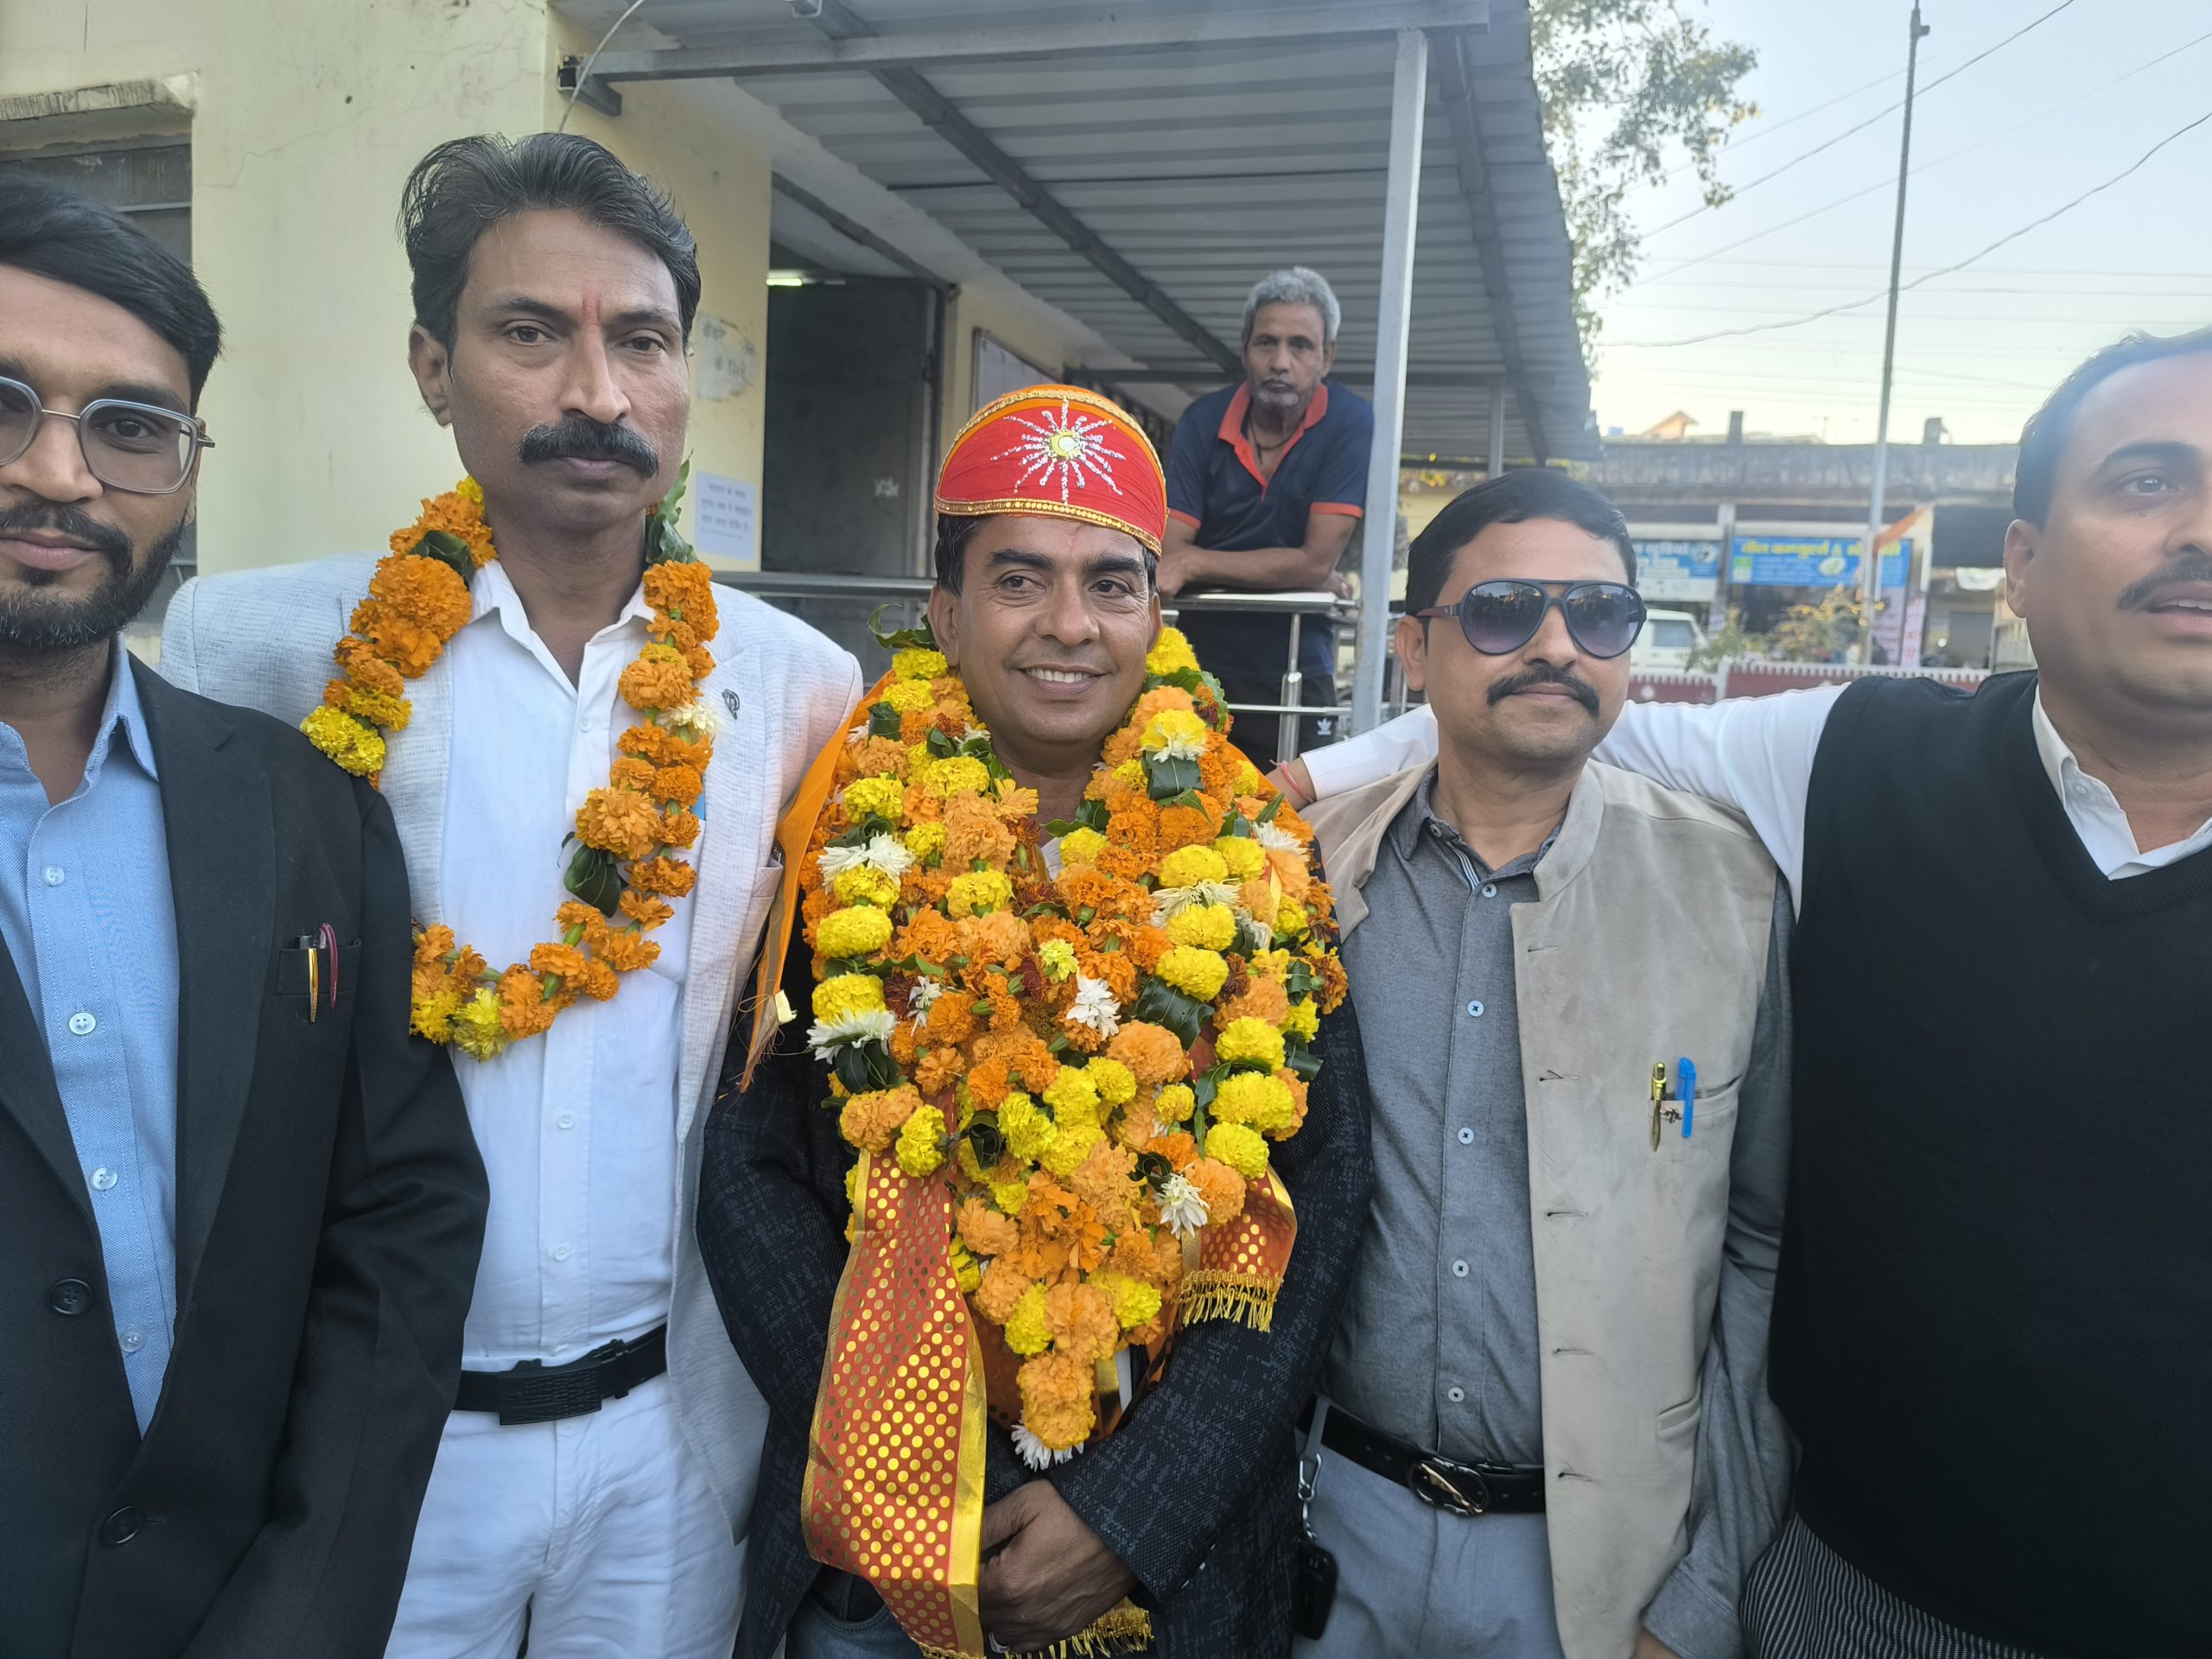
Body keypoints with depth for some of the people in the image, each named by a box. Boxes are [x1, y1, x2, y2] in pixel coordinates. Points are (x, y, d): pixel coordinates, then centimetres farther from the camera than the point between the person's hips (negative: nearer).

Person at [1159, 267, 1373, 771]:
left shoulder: (1351, 424, -7)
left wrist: (1194, 564, -19)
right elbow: (1168, 553, -9)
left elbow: (1317, 563, -15)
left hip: (1295, 676, -1)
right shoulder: (1203, 421, -3)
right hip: (1198, 665, 1)